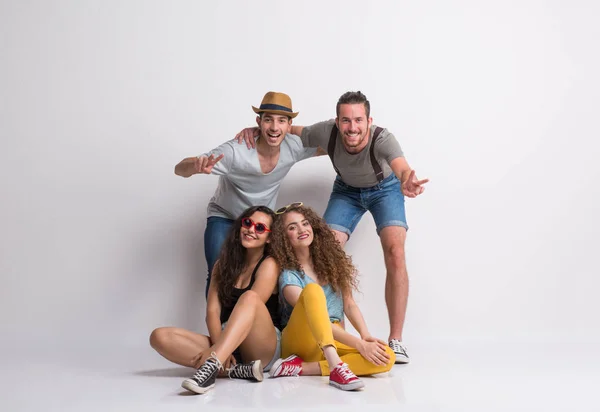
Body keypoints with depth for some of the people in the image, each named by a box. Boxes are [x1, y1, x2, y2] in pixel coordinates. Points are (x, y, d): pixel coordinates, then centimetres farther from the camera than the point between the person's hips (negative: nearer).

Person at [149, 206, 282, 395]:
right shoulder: (224, 263, 14)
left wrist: (212, 353, -24)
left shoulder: (269, 264, -2)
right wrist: (219, 348, -19)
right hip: (228, 345, 5)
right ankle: (235, 370, -27)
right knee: (160, 336, -17)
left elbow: (251, 303, -15)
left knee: (250, 297, -33)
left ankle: (210, 366, -48)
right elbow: (213, 311, 2)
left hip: (262, 349, -5)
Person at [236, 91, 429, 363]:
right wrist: (257, 129, -31)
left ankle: (395, 340, -12)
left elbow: (402, 168, -59)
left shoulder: (382, 139, -38)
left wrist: (407, 182, -82)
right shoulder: (327, 132, -31)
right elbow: (289, 131, -13)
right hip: (346, 190, 3)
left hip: (384, 189, -2)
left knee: (395, 253, -22)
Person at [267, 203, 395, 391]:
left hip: (335, 341, 5)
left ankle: (301, 367, -26)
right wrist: (359, 344, -27)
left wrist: (366, 336, -15)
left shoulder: (332, 261, 6)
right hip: (300, 342, -5)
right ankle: (336, 367, -49)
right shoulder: (288, 276, -10)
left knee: (386, 357, -23)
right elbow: (315, 318, -20)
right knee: (312, 290, -31)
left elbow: (349, 304, 4)